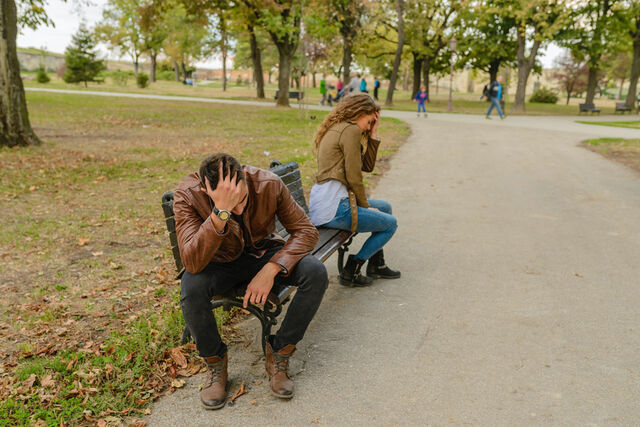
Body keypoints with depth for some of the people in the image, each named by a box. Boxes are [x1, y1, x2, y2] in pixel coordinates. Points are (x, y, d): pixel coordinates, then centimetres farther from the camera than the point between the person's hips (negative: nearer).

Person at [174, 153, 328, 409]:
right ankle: (215, 363, -5)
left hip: (264, 253, 2)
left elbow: (306, 231, -17)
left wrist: (271, 270, -31)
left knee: (316, 273, -25)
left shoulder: (269, 184, -23)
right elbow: (192, 263, -38)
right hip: (221, 262, -1)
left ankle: (278, 354, -6)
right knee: (191, 289, -34)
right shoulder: (187, 195, -27)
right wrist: (222, 212, -50)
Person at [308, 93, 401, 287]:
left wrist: (373, 135, 14)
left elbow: (368, 166, 20)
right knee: (391, 223, 6)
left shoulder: (336, 129, 21)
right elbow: (354, 177, -15)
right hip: (333, 207, -10)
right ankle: (351, 270, 4)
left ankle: (376, 265, 32)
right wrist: (365, 206, -3)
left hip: (320, 203, 10)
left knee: (385, 207, 25)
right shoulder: (351, 130, -10)